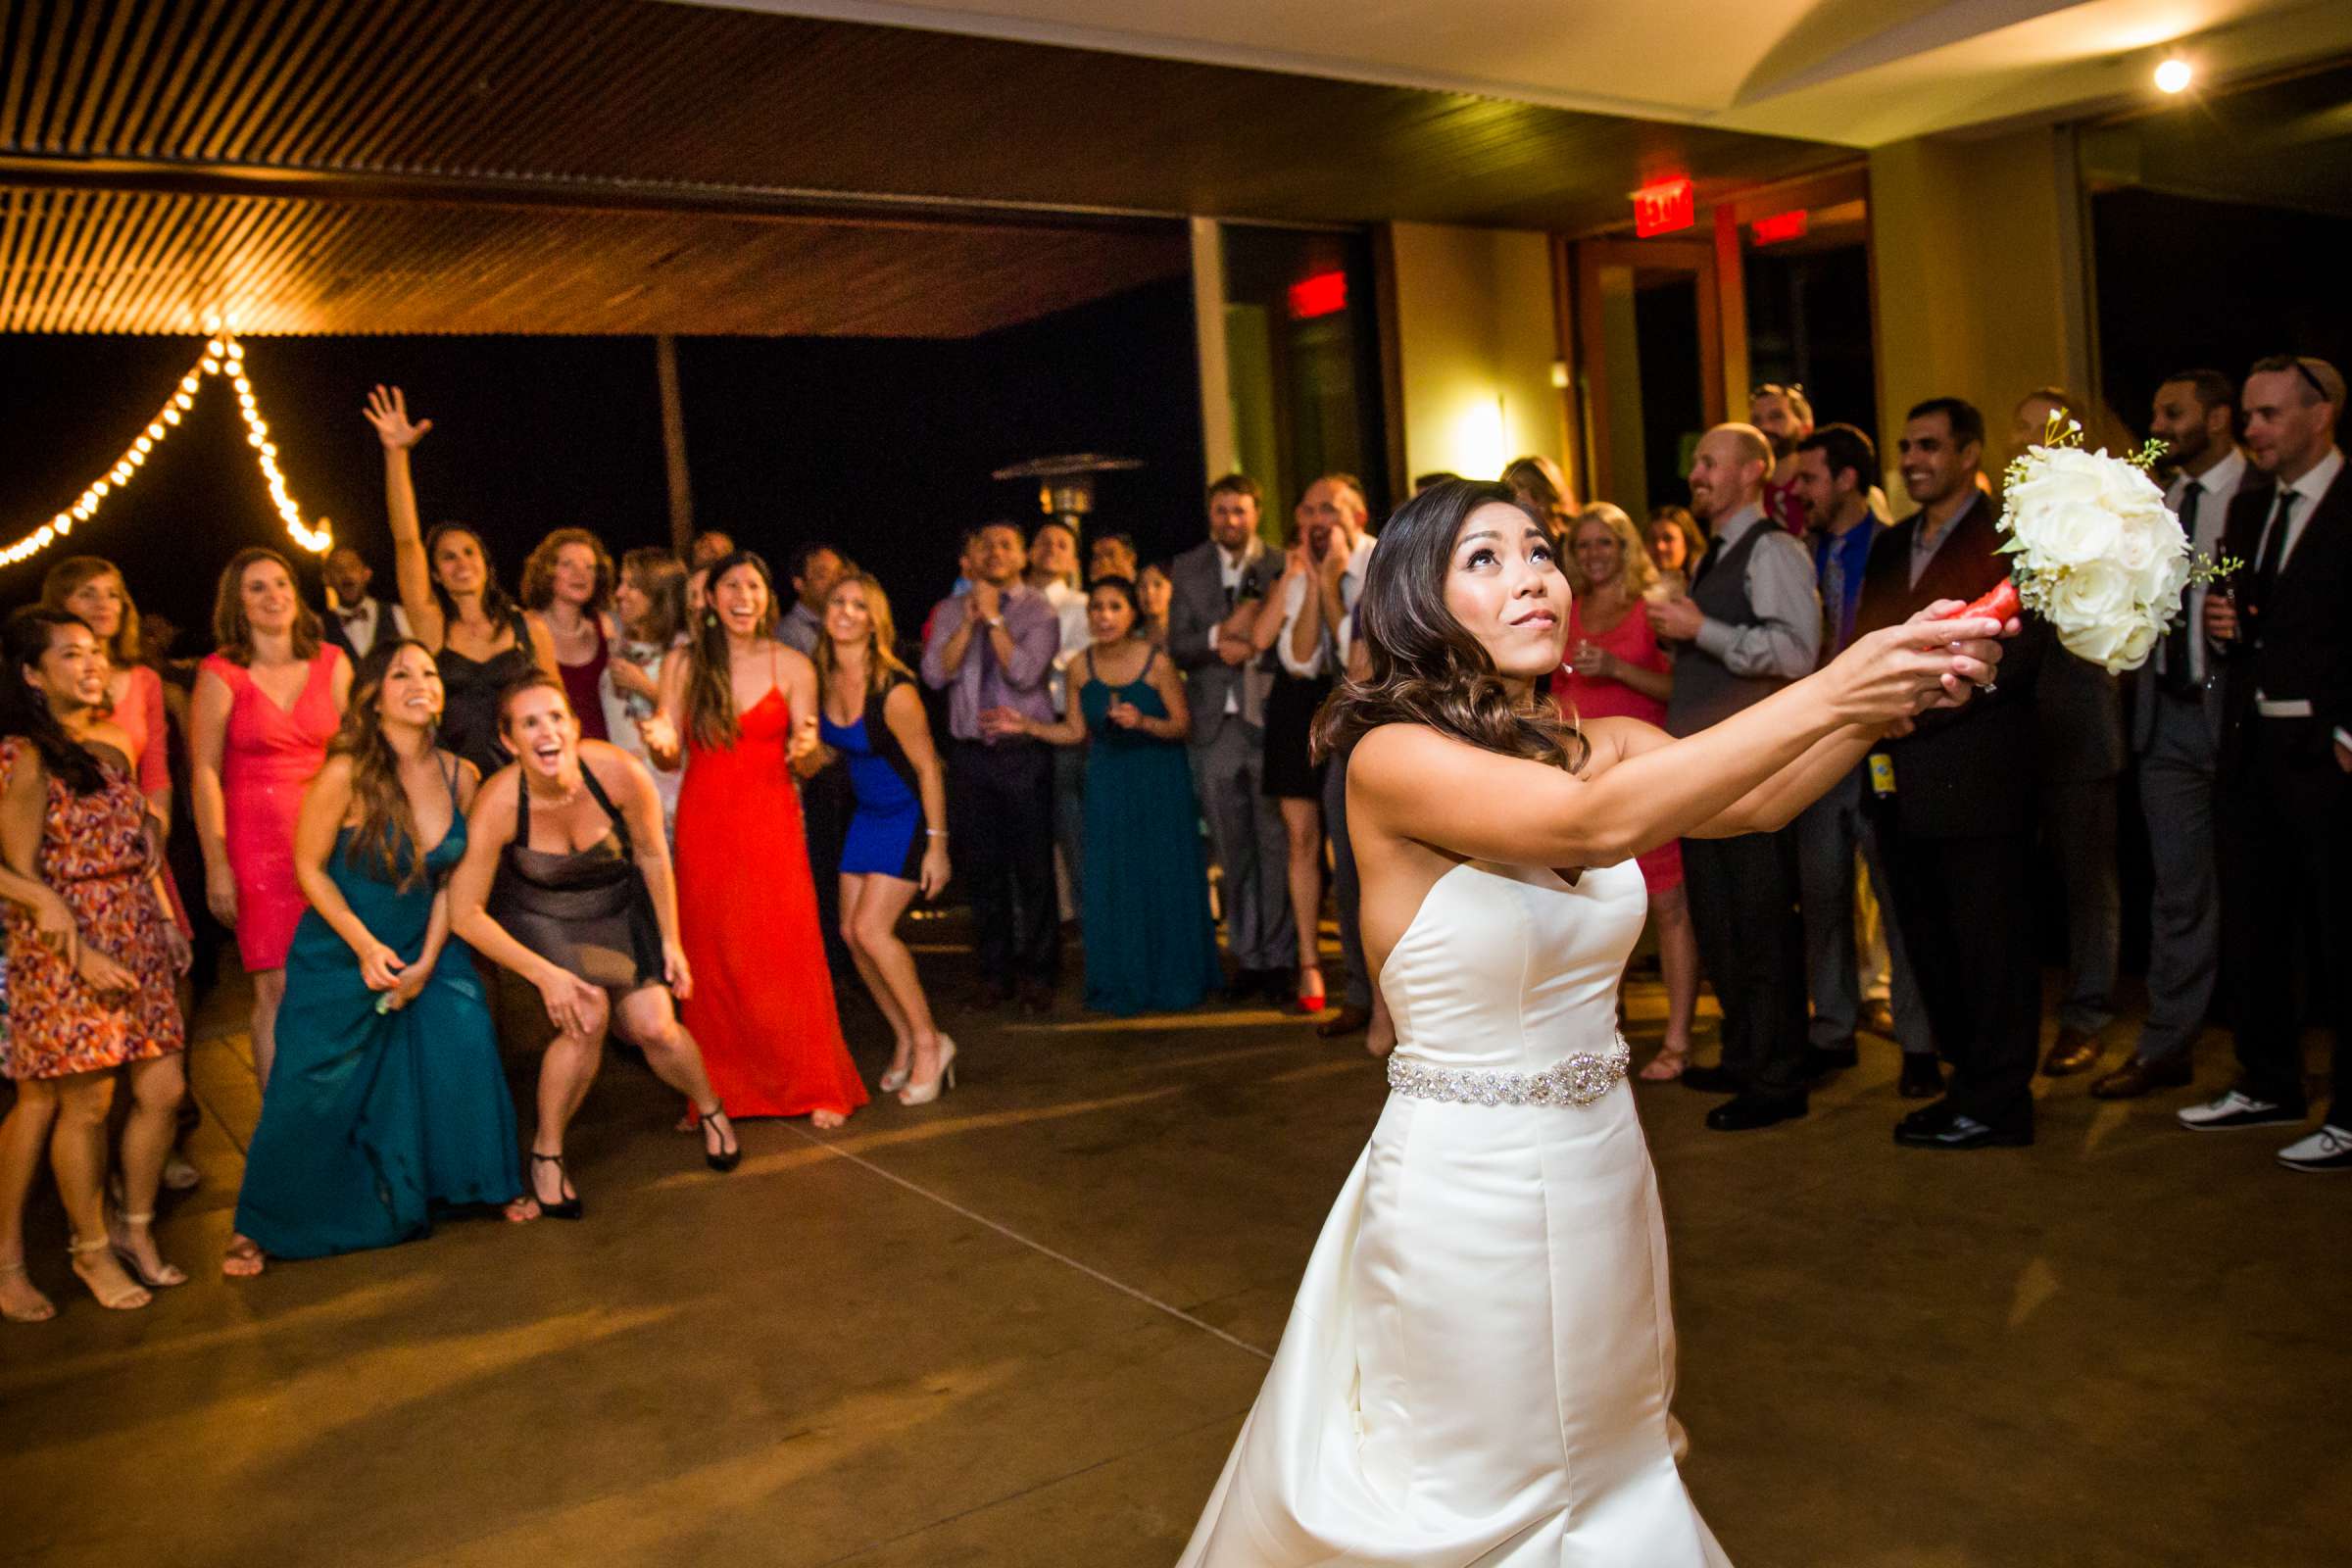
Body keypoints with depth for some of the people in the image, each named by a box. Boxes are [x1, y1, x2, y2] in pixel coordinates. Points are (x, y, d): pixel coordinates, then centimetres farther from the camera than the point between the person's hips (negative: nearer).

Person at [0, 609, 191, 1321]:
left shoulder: (113, 742, 11)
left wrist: (167, 917, 10)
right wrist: (82, 954, -16)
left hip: (138, 936, 6)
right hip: (66, 946, -6)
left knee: (162, 1089, 5)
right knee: (86, 1103, 2)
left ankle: (135, 1232, 23)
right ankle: (91, 1249, 20)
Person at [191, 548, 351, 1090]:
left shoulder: (332, 663, 7)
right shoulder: (221, 674, -2)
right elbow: (205, 773, -3)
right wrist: (217, 865, -7)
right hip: (257, 840, -2)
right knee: (277, 990, -5)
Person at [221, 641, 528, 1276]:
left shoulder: (460, 776, -6)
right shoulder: (346, 775, -18)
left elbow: (452, 877, 1)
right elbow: (310, 868, -9)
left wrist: (428, 960, -7)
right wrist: (366, 947, -15)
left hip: (426, 949, 3)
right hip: (340, 955, -3)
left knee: (467, 1043, -13)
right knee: (311, 1096, -1)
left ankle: (490, 1184, 10)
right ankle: (259, 1226, 22)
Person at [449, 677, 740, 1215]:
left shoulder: (619, 773, -25)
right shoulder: (497, 805, -28)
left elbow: (652, 856, -7)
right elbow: (465, 913, -19)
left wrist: (670, 941, 0)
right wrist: (546, 974, -22)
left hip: (620, 909, 2)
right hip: (540, 918, -1)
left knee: (652, 1025, -13)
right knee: (587, 1016, -25)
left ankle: (710, 1110, 20)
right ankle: (546, 1153, -2)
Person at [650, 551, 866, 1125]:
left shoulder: (793, 666, 3)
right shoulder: (682, 663, 5)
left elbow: (805, 762, 4)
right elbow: (671, 758, 6)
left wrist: (804, 749, -19)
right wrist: (660, 744, -17)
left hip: (771, 825, -1)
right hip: (703, 824, 1)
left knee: (787, 953, -4)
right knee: (711, 957, 3)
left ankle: (817, 1088, 6)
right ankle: (720, 1091, 14)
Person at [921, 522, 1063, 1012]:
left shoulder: (1039, 610, -2)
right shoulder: (950, 611, 8)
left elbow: (1025, 673, -16)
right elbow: (934, 674, -5)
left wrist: (994, 618, -13)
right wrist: (969, 621, -10)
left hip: (1026, 754, -3)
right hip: (970, 752, 3)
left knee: (1033, 866, 1)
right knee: (981, 867, 9)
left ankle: (1036, 973, 14)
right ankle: (994, 971, 21)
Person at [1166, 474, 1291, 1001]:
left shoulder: (1281, 566, 1)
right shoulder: (1187, 570, 10)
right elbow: (1177, 647, 4)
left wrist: (1252, 648, -15)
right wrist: (1218, 637, -13)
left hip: (1270, 720, -2)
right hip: (1214, 725, 3)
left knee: (1276, 844, -1)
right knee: (1231, 850, 7)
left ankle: (1281, 957, 8)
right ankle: (1247, 956, 17)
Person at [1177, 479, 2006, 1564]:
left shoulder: (1603, 742, 0)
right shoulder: (1391, 759, -20)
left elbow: (1758, 799, -17)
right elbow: (1598, 824, -36)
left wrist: (1890, 695, -33)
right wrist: (1828, 693, -38)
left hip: (1601, 1169, 6)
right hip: (1465, 1184, -6)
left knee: (1612, 1477, 26)